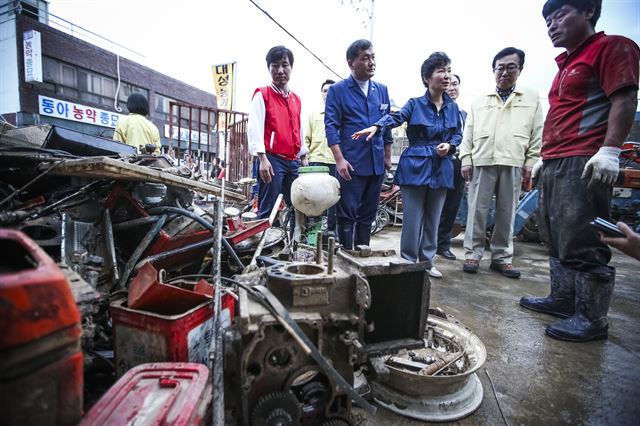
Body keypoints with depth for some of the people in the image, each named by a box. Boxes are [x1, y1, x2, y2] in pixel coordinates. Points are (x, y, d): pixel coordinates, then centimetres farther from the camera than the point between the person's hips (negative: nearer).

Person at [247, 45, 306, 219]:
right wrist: (263, 158, -22)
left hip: (293, 162, 7)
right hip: (272, 159, -6)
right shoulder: (262, 94, 1)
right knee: (267, 210, -7)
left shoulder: (296, 99, 19)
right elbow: (254, 127, -11)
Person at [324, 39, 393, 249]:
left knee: (368, 215, 13)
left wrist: (387, 157, 14)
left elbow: (387, 126, 17)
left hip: (377, 164, 5)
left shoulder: (382, 90, 13)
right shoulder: (338, 90, -2)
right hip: (351, 165, -5)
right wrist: (339, 159, -16)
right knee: (347, 216, 1)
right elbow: (331, 126, -8)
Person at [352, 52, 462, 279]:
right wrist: (376, 126, -39)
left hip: (441, 169, 4)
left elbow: (458, 134, 16)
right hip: (416, 167, -4)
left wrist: (449, 145, -6)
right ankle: (408, 262, 12)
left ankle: (427, 260, 24)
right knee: (412, 218, -2)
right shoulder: (415, 104, -1)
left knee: (433, 218, 10)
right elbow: (395, 117, -19)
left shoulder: (453, 107, 11)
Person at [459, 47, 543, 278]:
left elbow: (537, 134, 7)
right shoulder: (479, 101, 15)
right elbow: (468, 133, 9)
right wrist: (466, 159, -1)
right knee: (477, 210, -1)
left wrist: (530, 163, -1)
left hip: (513, 164, 0)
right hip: (482, 162, 0)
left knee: (507, 213, 4)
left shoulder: (532, 98, 12)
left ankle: (502, 257, 13)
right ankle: (473, 254, 7)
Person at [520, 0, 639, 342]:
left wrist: (610, 150, -21)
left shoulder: (610, 47, 1)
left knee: (581, 244, -8)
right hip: (555, 165, 10)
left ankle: (592, 318, 2)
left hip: (583, 163, -9)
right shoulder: (566, 63, 27)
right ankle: (562, 299, 22)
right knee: (556, 240, 12)